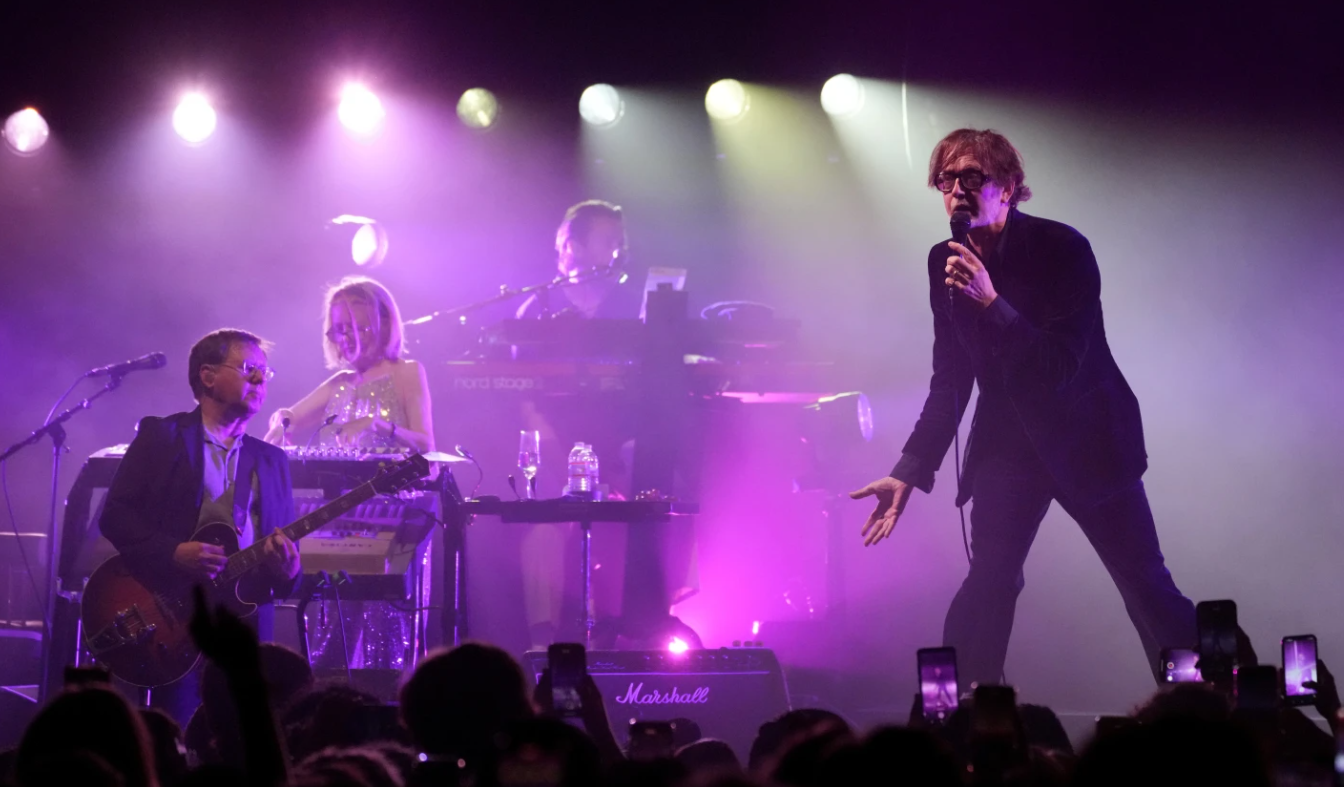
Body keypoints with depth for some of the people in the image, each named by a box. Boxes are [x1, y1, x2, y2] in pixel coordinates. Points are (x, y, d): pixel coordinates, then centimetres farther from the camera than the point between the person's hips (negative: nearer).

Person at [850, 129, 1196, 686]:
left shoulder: (1062, 248, -16)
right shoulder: (947, 262, -1)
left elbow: (1060, 368, -23)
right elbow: (951, 380, 5)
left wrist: (991, 304, -33)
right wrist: (909, 472, -3)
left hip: (1084, 437, -3)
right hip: (1008, 442, 3)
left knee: (1147, 587, -3)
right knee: (988, 582, -13)